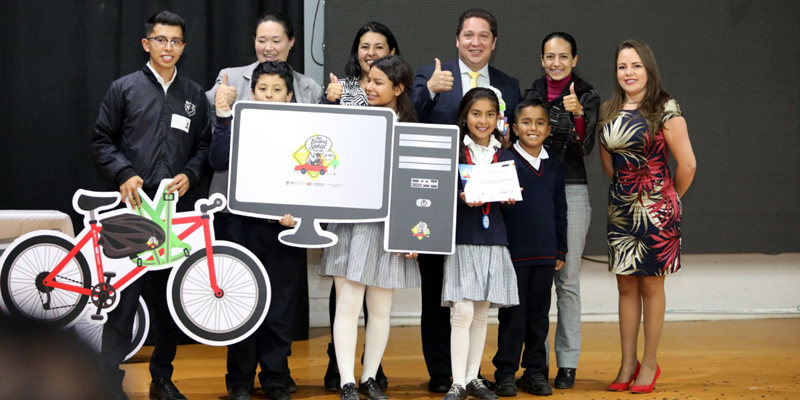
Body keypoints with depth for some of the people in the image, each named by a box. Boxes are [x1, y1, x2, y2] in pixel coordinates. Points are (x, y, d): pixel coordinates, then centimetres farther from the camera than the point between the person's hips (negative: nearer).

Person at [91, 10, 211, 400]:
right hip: (133, 205, -3)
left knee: (171, 295, 8)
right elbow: (102, 141, 5)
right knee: (123, 297, -5)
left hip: (178, 207, 3)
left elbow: (204, 145, 14)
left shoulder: (194, 94, 13)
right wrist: (125, 174, -10)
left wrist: (190, 175, -4)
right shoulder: (124, 88, 5)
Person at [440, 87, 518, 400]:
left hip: (493, 239, 4)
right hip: (462, 238, -4)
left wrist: (509, 197, -10)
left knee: (481, 314, 10)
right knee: (463, 313, -9)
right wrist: (462, 198, -23)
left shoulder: (504, 156, 10)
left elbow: (512, 196, 12)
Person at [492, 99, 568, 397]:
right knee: (512, 315, 2)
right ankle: (505, 373, 12)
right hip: (513, 252, -4)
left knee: (539, 314, 10)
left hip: (545, 254, 4)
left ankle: (535, 371, 20)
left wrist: (561, 250, 12)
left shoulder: (553, 165, 10)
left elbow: (560, 210, 14)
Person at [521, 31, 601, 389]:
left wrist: (577, 114, -26)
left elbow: (585, 148, -10)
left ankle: (567, 362, 7)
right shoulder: (529, 95, 9)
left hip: (571, 191, -3)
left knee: (567, 279, 0)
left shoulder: (587, 97, 1)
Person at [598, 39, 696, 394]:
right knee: (626, 285, 8)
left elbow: (687, 164, -9)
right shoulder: (608, 111, 6)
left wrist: (669, 199, 3)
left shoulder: (665, 109, -9)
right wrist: (624, 189, 12)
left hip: (655, 208, -5)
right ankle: (628, 363, 16)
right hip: (620, 206, 5)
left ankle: (649, 364, 14)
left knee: (651, 285, 3)